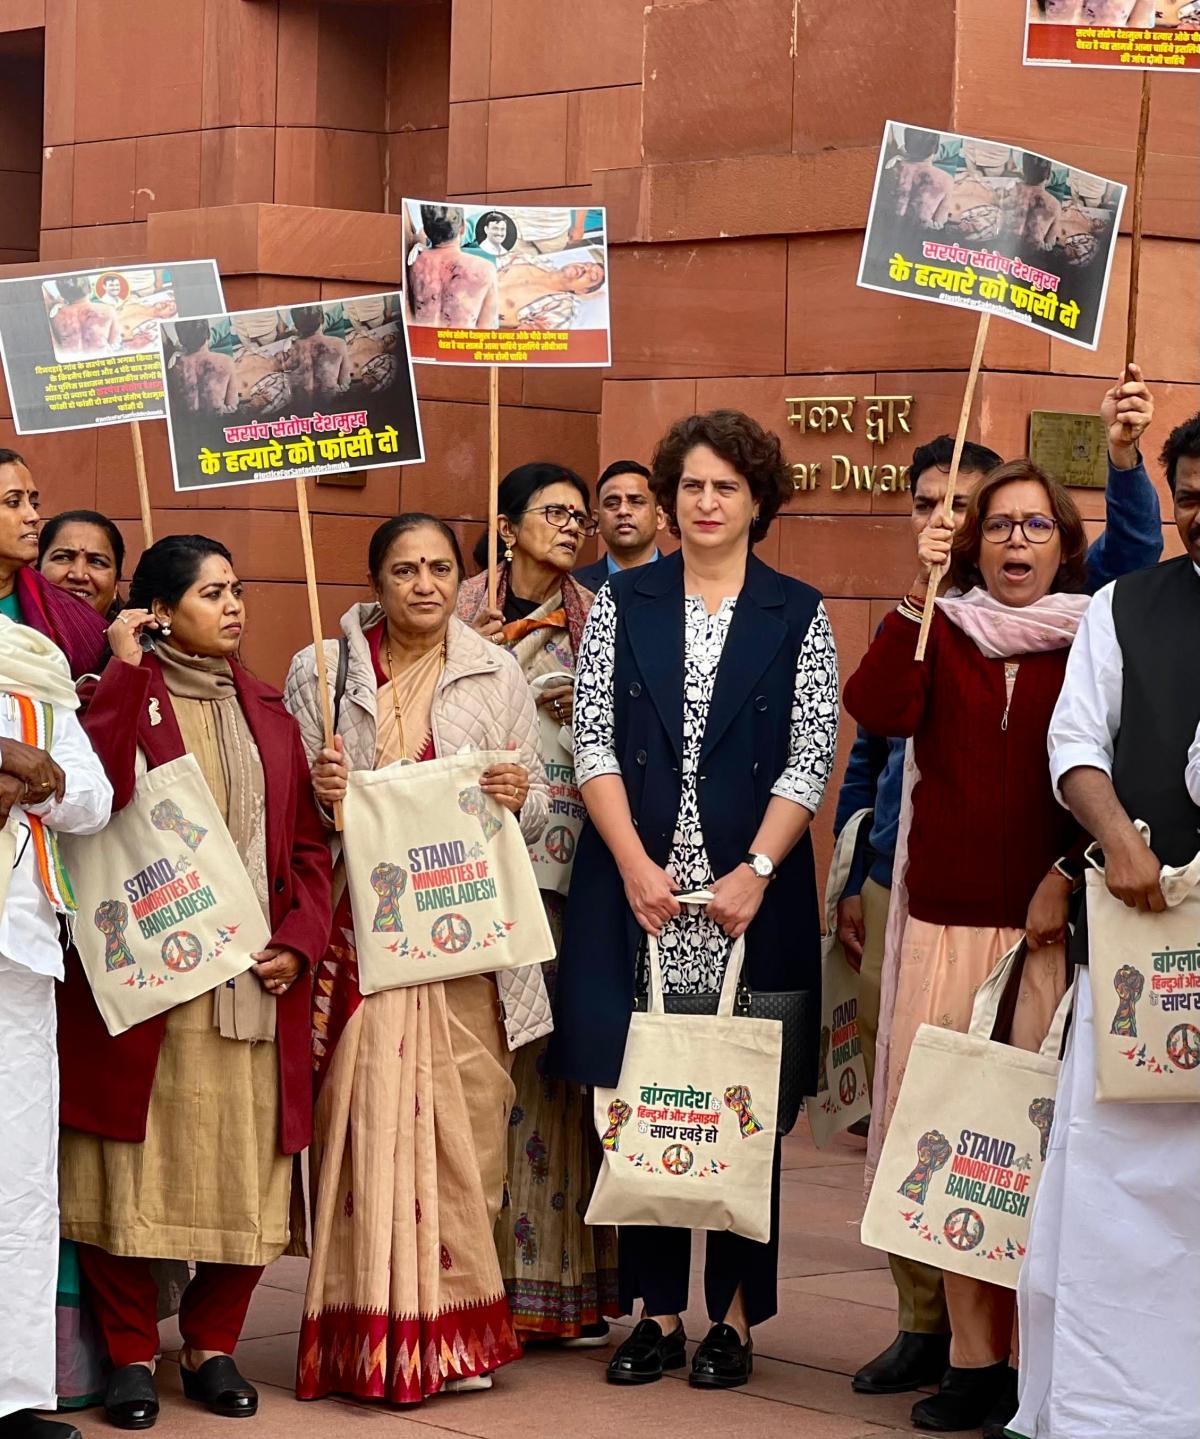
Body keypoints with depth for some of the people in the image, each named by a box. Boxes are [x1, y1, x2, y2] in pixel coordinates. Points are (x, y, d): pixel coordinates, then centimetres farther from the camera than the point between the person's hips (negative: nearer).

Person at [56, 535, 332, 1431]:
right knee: (132, 1171, 0)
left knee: (246, 1174, 3)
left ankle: (212, 1346, 18)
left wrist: (300, 940, 0)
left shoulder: (267, 713, 16)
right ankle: (132, 1353, 12)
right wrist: (124, 671, -15)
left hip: (253, 986, 4)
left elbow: (307, 843, 15)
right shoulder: (124, 696, 1)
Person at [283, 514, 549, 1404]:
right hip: (359, 929, -1)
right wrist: (320, 793, -11)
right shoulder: (321, 671, 7)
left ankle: (459, 1328, 6)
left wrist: (517, 798, -9)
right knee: (365, 1120, -6)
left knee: (463, 1122, -3)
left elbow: (538, 809, 12)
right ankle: (370, 1334, 1)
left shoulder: (496, 676, 10)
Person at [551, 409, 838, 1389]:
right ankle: (658, 1311, 10)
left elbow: (810, 760, -2)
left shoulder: (799, 616, 4)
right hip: (635, 883, 1)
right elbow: (593, 744, 3)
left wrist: (753, 874, -13)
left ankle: (734, 1315, 10)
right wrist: (636, 866, -8)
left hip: (752, 890, -1)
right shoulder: (624, 604, 8)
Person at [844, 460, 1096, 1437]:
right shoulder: (939, 633, 11)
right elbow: (879, 713, -7)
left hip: (1049, 926, -2)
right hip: (944, 923, 2)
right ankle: (972, 1358, 7)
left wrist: (1071, 874, -8)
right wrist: (918, 595, -11)